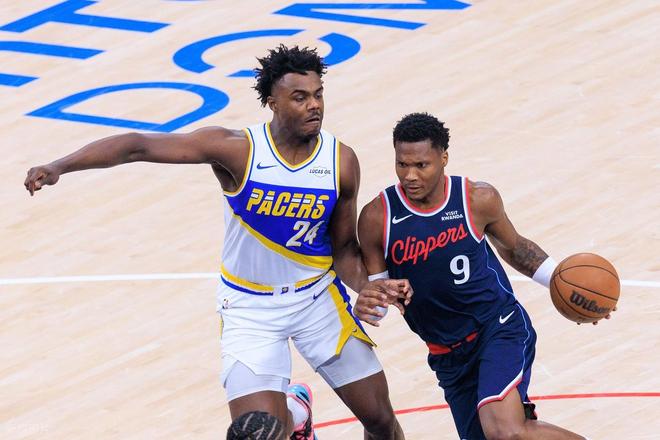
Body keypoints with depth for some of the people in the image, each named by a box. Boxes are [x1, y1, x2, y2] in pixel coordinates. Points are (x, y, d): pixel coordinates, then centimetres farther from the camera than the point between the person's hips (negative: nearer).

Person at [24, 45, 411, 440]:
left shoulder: (341, 161, -13)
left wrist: (365, 285, -24)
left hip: (318, 298, 3)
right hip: (250, 307, -3)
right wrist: (59, 166, -40)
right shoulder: (238, 150, -23)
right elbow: (139, 145, -28)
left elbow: (343, 249, -2)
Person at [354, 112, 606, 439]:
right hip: (448, 354, 3)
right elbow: (376, 289, 0)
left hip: (500, 327, -3)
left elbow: (514, 247, 10)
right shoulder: (377, 218, -11)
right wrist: (365, 308, -24)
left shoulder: (478, 199, -10)